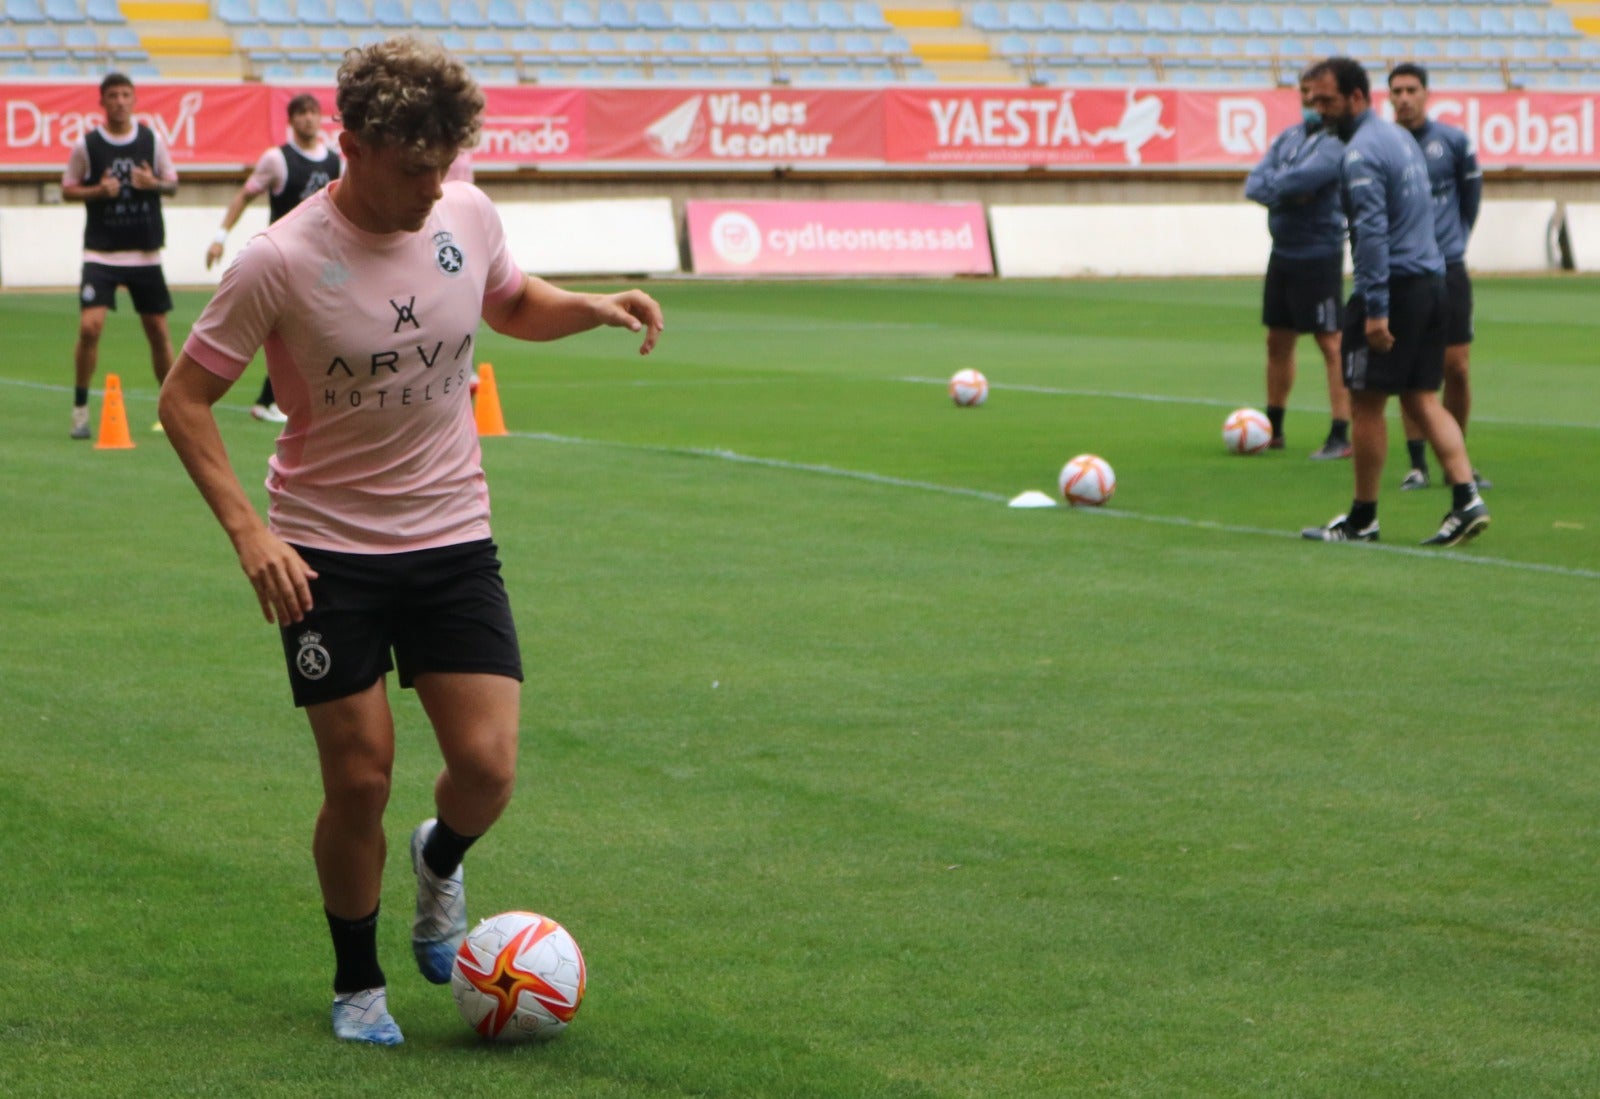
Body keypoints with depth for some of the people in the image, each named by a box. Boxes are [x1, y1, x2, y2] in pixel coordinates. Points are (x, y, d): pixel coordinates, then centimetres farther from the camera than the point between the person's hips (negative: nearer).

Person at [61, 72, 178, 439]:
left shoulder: (152, 140, 2)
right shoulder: (87, 144, -2)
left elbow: (173, 184, 10)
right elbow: (67, 188, 5)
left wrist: (153, 184, -12)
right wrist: (98, 191, -14)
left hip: (146, 253, 2)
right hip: (101, 253, -2)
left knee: (158, 330, 7)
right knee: (90, 326, -16)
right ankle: (80, 409, -1)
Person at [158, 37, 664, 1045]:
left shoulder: (468, 217, -4)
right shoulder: (282, 262, -16)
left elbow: (511, 304, 19)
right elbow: (185, 398, -9)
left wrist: (593, 308, -3)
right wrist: (247, 531, -19)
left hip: (452, 537, 3)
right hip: (328, 552, -3)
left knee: (488, 770, -7)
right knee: (360, 781, -1)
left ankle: (441, 864, 29)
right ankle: (359, 986, 22)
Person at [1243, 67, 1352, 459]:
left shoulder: (1336, 143, -12)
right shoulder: (1288, 137, 11)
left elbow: (1301, 178, -24)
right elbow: (1254, 184, 3)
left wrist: (1270, 185, -5)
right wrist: (1285, 193, -16)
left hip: (1318, 255, -8)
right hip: (1282, 252, 8)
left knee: (1330, 343, -6)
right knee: (1278, 341, 14)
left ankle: (1341, 436, -6)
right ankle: (1272, 429, 25)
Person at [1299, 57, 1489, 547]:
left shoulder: (1361, 153, -15)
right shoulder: (1399, 136, 16)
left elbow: (1372, 231, -22)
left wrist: (1376, 310, -24)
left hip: (1394, 286, -9)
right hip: (1430, 281, 9)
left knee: (1366, 402, 1)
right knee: (1422, 399, 10)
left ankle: (1362, 519, 8)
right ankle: (1466, 500, -2)